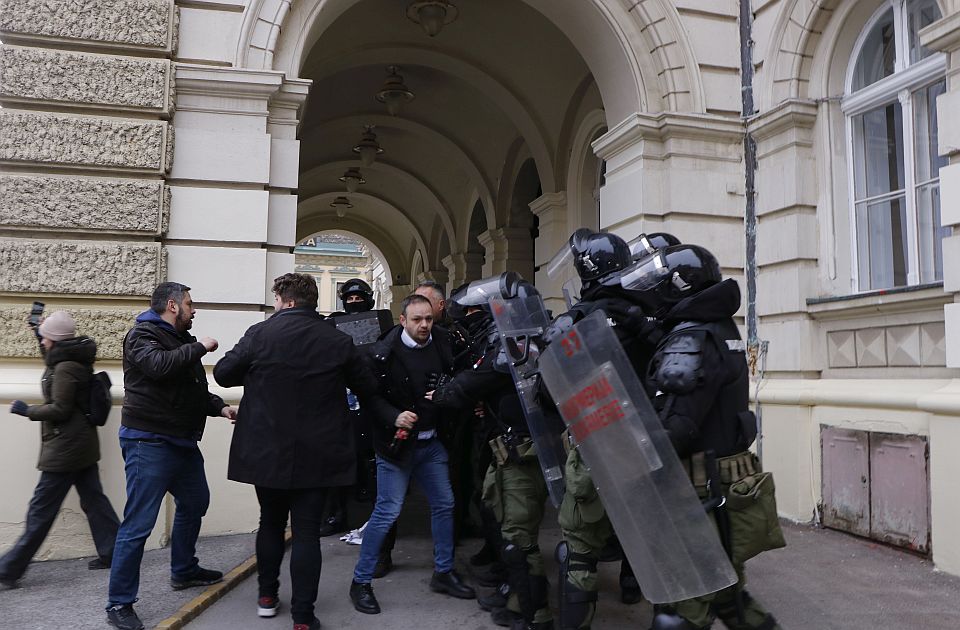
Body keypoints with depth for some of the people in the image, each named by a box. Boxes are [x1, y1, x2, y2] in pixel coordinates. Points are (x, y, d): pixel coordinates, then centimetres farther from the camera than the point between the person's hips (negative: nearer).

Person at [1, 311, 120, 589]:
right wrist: (38, 332, 27)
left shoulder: (64, 369, -18)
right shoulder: (75, 361, 11)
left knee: (41, 510, -2)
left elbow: (59, 410, -19)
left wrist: (27, 410, -6)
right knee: (93, 499, 12)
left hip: (66, 447, -10)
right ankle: (113, 552, 16)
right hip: (82, 444, 10)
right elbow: (53, 361, 33)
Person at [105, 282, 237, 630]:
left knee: (194, 503, 22)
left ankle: (184, 571, 40)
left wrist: (220, 406, 6)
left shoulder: (182, 340, 17)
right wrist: (200, 348, -19)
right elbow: (159, 365, -31)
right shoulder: (142, 335, -10)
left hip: (182, 441, 10)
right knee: (138, 523, -6)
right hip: (149, 442, -10)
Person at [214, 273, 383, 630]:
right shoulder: (339, 341, -8)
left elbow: (223, 374, 1)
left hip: (267, 451, 1)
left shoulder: (259, 334, -9)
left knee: (271, 523, 20)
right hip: (317, 454, -1)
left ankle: (267, 597, 32)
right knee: (307, 532, 5)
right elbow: (367, 389, 1)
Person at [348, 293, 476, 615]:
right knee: (387, 512, -5)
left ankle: (444, 573, 29)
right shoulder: (384, 352, -13)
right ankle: (360, 582, 10)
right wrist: (394, 417, -27)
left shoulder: (440, 347, 1)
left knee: (444, 504, 12)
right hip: (396, 442, -6)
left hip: (431, 442, 6)